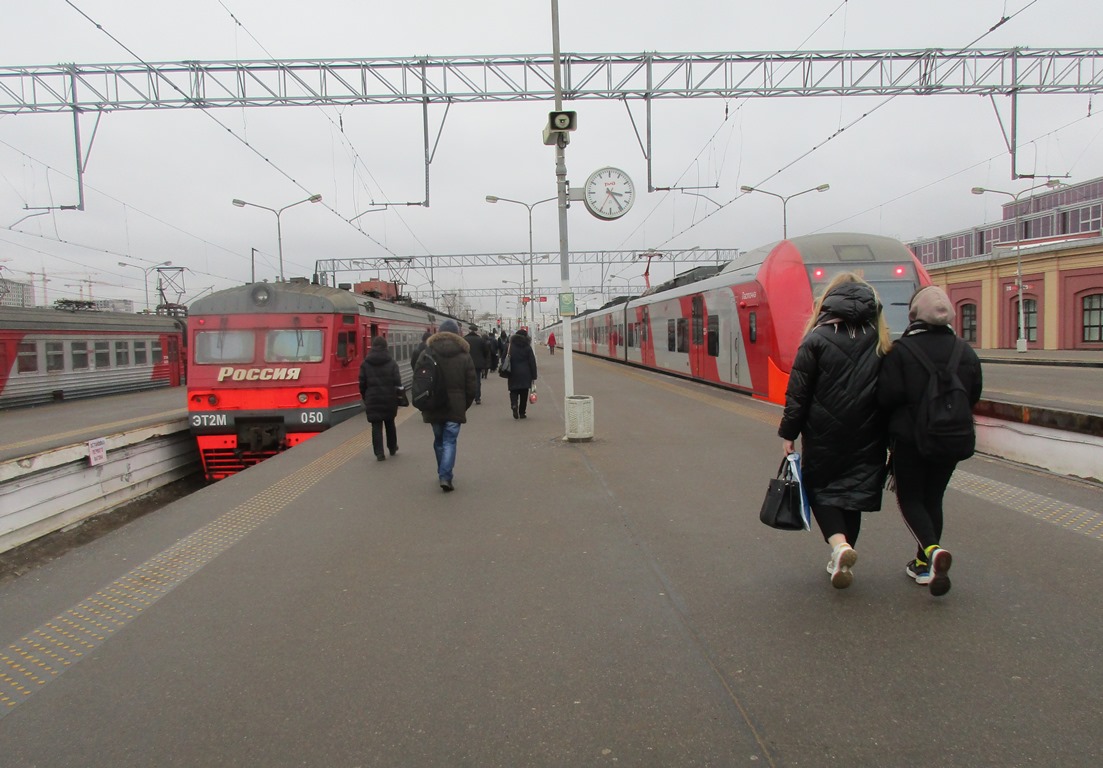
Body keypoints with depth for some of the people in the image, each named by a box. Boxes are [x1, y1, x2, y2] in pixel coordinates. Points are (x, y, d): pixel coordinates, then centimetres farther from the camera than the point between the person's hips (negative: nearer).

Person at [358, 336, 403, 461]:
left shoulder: (365, 364, 0)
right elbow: (397, 382, -6)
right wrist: (397, 397, 4)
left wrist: (365, 398, 10)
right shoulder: (391, 363, -3)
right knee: (390, 423, 18)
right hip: (389, 399, 1)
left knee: (376, 426, 1)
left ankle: (379, 453, -6)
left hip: (372, 399, -1)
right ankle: (392, 448, 32)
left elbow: (362, 383, 0)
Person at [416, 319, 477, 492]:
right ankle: (445, 477, -10)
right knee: (450, 441, 2)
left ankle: (443, 474, 26)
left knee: (439, 441, 17)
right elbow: (471, 386, -1)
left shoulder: (427, 353, 1)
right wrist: (465, 406, 10)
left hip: (433, 406, 2)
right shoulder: (464, 356, -1)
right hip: (455, 407, -2)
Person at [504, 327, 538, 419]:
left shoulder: (510, 346, 1)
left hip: (513, 374, 0)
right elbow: (532, 362, -2)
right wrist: (533, 376, 2)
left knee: (513, 392, 8)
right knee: (524, 394, 7)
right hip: (525, 374, 0)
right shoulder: (527, 347, -1)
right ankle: (522, 413, 8)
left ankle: (514, 405, -20)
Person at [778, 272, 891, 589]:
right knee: (854, 489, 13)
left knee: (820, 487, 11)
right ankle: (842, 560, 18)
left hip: (824, 433, -3)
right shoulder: (881, 342, 2)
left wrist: (788, 433, -2)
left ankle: (838, 543, -12)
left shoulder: (817, 340, -8)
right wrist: (888, 433, 11)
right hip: (865, 436, 3)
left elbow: (798, 392, -8)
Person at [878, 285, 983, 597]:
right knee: (933, 499, 17)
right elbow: (974, 396, 7)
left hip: (909, 437, -5)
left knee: (909, 499, 7)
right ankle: (924, 564, 23)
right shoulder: (966, 352, 2)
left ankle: (933, 550, -16)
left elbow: (887, 396, -18)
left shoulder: (901, 349, -14)